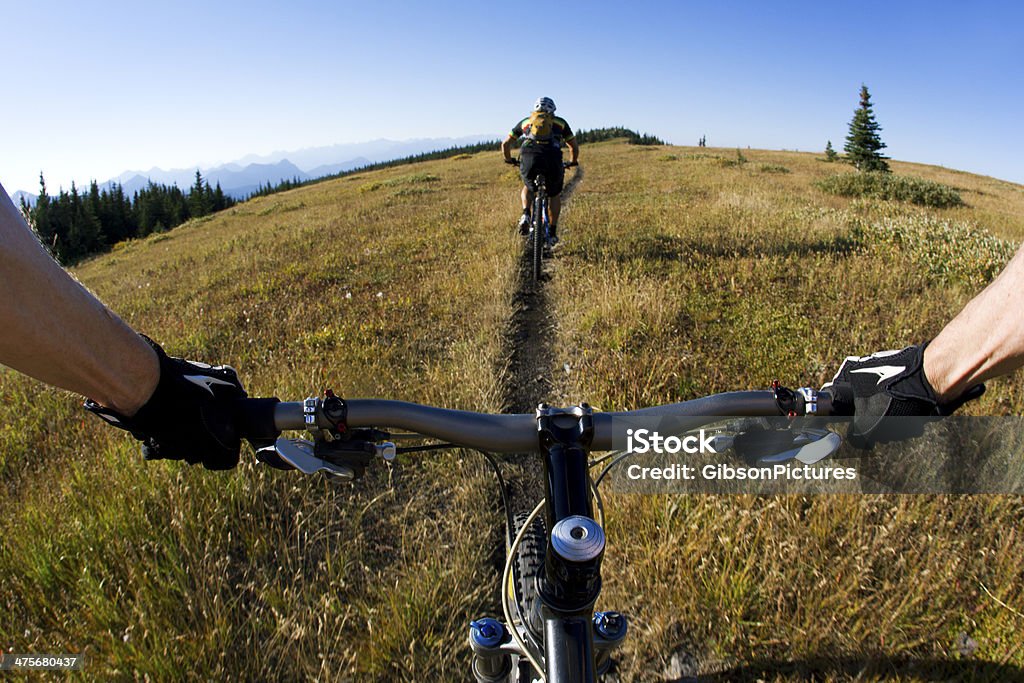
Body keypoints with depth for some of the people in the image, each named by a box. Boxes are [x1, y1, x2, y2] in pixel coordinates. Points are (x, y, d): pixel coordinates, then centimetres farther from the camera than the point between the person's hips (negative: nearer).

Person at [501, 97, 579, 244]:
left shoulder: (525, 121, 29)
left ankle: (525, 215, 7)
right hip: (552, 160, -1)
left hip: (528, 160, 1)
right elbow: (574, 146, 30)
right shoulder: (560, 122, 27)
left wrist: (509, 160, 48)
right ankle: (553, 232, 19)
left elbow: (505, 144, 31)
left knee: (528, 187, 33)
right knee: (554, 195, 25)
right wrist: (573, 162, 49)